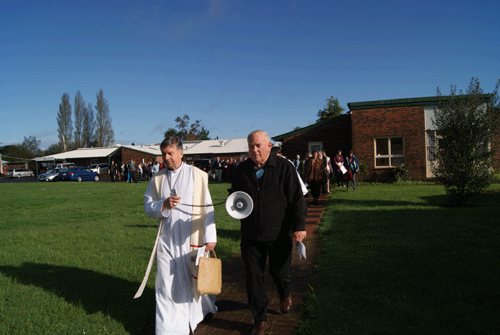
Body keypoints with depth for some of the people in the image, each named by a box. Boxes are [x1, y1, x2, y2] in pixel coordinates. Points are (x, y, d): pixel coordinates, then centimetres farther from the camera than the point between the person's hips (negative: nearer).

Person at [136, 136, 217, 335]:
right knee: (166, 285, 5)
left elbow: (207, 208, -4)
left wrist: (210, 238, -7)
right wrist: (164, 205, -16)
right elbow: (148, 207, 6)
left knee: (196, 278, 14)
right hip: (167, 239, 2)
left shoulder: (198, 175, -3)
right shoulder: (157, 179, 6)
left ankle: (206, 308, 43)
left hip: (191, 239, -2)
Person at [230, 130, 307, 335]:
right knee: (253, 278, 6)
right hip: (250, 234, 3)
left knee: (279, 272, 13)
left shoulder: (284, 167, -6)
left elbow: (297, 199, -5)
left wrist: (298, 226, -10)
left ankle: (285, 294, 51)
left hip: (279, 234, -2)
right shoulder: (241, 170, 4)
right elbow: (234, 194, 18)